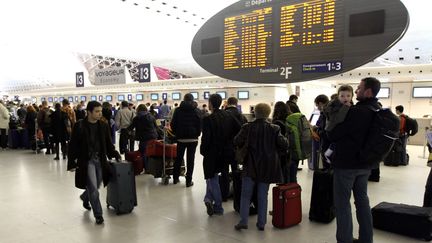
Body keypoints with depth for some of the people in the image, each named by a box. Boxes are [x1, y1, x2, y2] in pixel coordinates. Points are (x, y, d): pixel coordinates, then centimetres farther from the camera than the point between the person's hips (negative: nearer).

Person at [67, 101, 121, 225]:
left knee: (96, 186, 16)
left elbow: (108, 143, 13)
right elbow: (73, 145, -6)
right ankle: (98, 214, 7)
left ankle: (85, 197, 49)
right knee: (93, 189, -6)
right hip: (87, 161, -4)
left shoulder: (104, 125, 4)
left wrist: (115, 155, 6)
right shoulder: (79, 126, -8)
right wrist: (72, 162, -9)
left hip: (100, 160, 5)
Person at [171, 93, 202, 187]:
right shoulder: (196, 111, -3)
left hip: (181, 138, 2)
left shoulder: (178, 110, 1)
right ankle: (189, 181, 3)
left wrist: (177, 133, 12)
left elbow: (173, 124, 0)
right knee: (190, 159, 2)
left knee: (178, 158, 14)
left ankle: (175, 178, 21)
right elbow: (199, 125, -4)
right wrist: (197, 134, 9)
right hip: (193, 139, -1)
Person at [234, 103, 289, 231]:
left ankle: (243, 221, 3)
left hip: (250, 166, -1)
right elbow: (284, 145, -9)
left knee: (246, 194, 8)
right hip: (267, 167, 1)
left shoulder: (247, 127, -8)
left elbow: (237, 142, -10)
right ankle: (261, 223, 16)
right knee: (263, 195, 11)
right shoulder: (274, 129, -7)